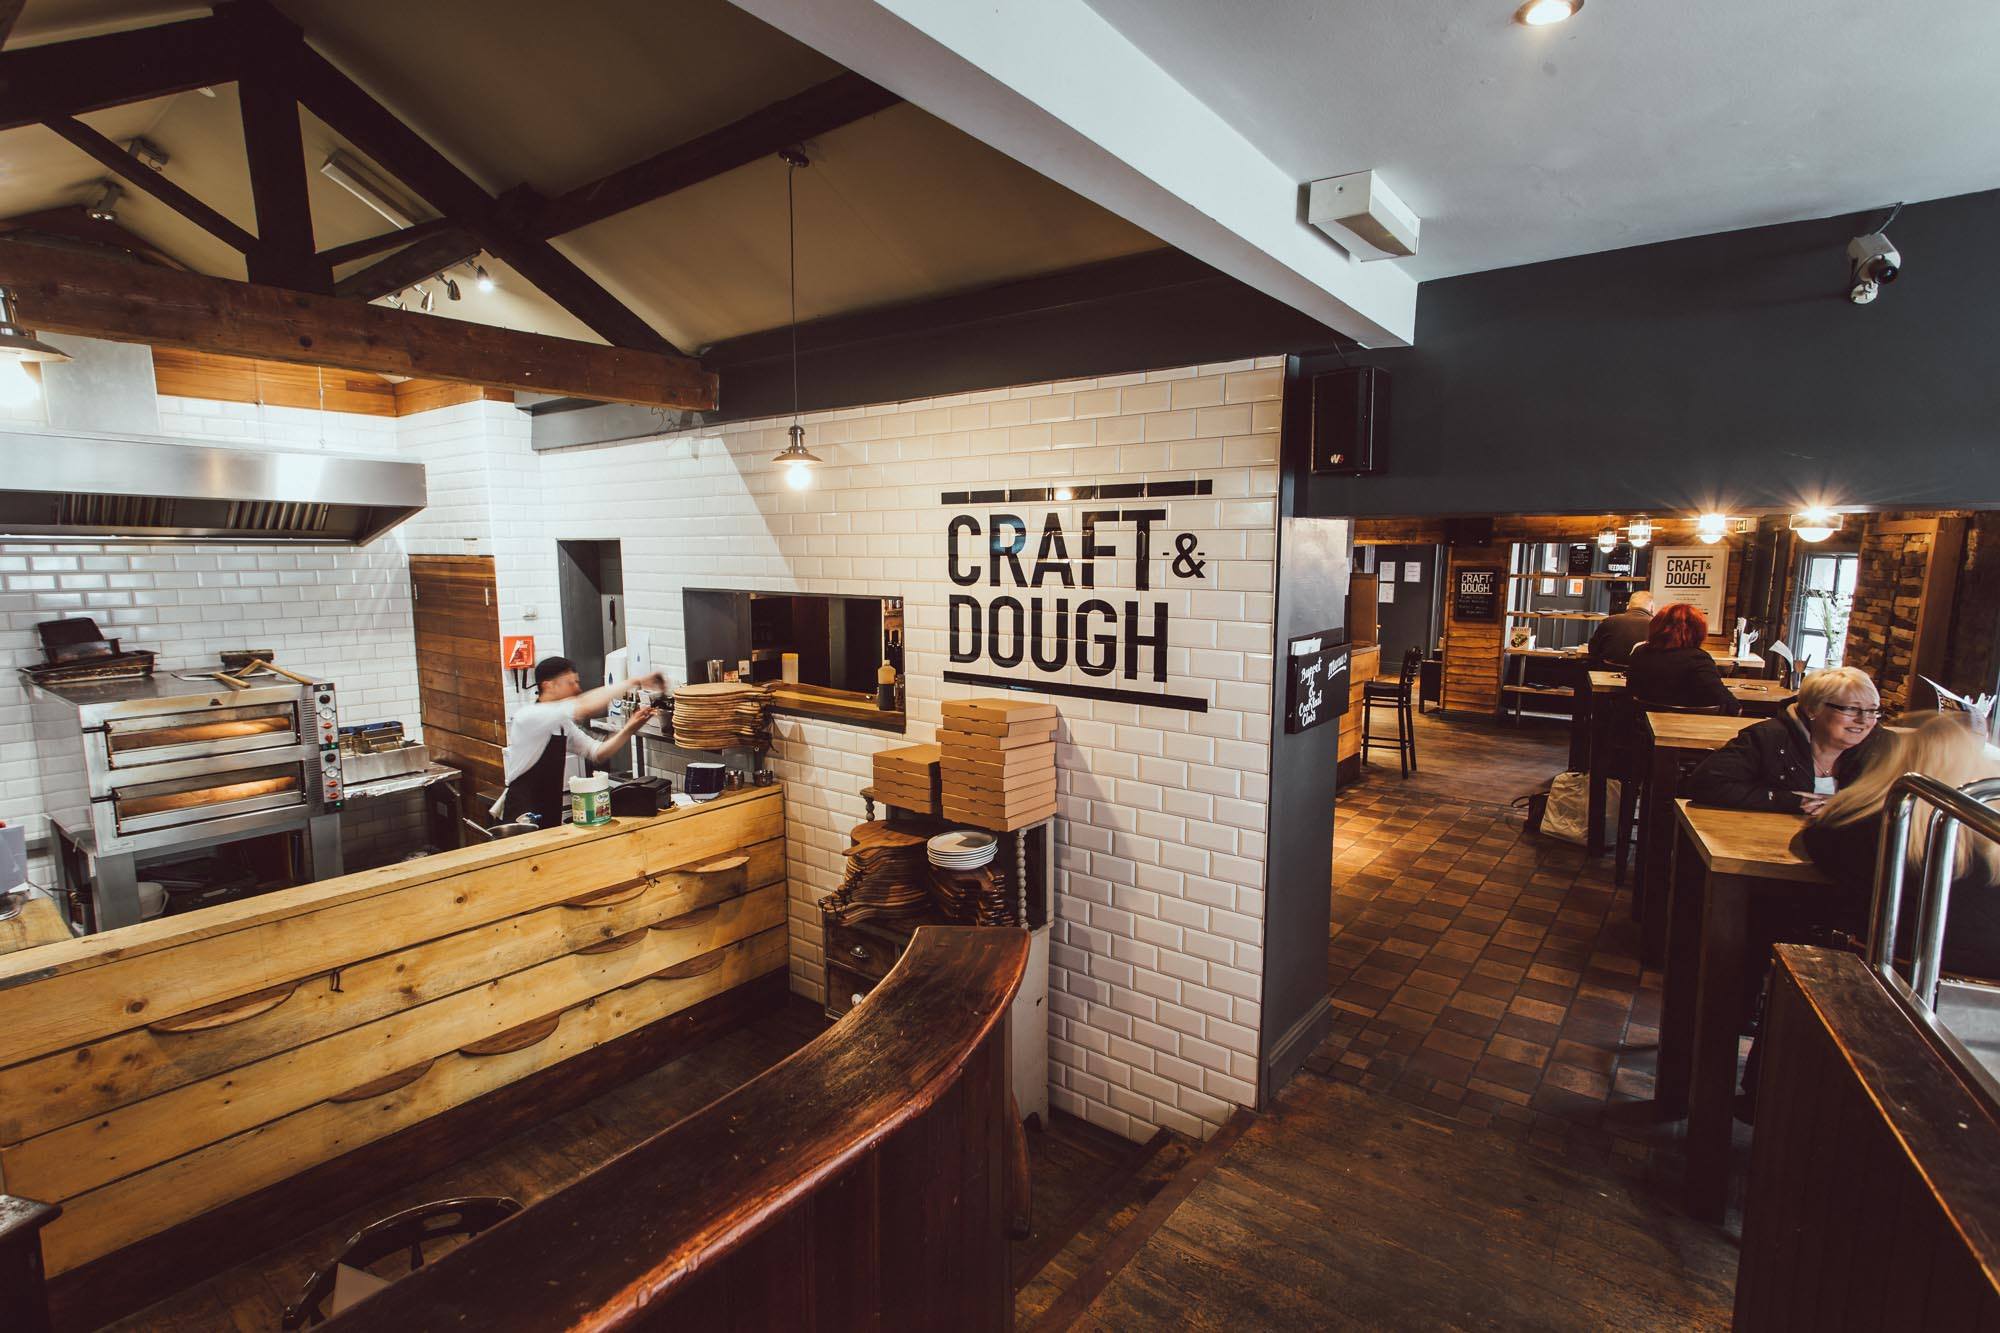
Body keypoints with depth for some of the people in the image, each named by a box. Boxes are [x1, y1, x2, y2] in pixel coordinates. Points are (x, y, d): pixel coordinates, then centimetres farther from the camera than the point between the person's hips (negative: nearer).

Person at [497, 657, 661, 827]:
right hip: (523, 815, -7)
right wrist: (633, 682, -28)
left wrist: (629, 729, -13)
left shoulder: (563, 724, 9)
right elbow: (584, 706, -31)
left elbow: (597, 753, 4)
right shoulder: (528, 716, -17)